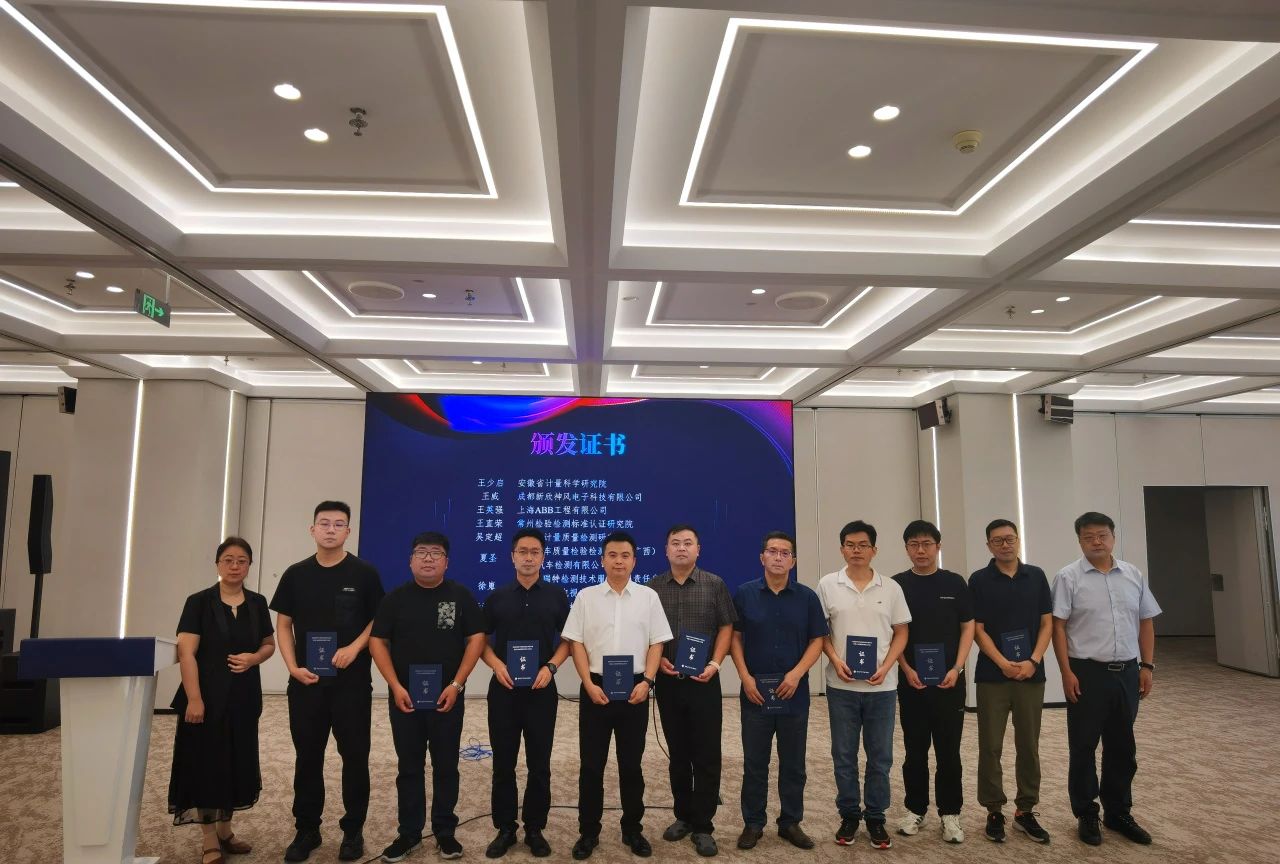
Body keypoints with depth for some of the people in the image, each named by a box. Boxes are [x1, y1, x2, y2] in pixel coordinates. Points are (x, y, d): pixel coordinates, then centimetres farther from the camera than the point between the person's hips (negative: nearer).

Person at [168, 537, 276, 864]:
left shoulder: (257, 603, 5)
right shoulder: (199, 602, -8)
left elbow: (269, 644, 13)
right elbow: (186, 653, -13)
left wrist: (253, 658, -10)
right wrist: (194, 699, -19)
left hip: (244, 698, 4)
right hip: (208, 697, -4)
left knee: (235, 764, 13)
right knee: (206, 765, 2)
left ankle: (224, 831, 30)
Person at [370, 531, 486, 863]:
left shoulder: (461, 596, -1)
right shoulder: (395, 597, 2)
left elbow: (476, 639, -3)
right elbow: (377, 642, 0)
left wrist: (456, 684, -11)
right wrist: (396, 686, -10)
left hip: (447, 697, -1)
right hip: (405, 697, 1)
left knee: (446, 766, 8)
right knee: (409, 767, 10)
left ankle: (445, 831, 21)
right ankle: (408, 833, 23)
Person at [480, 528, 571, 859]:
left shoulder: (556, 595, 2)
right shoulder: (497, 596, 4)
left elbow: (567, 639, 5)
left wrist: (550, 667, -12)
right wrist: (496, 665, -10)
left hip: (542, 690, -1)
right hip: (503, 689, 1)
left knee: (539, 763, 6)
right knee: (503, 762, 8)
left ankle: (535, 829, 21)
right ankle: (505, 829, 22)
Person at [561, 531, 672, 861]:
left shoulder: (648, 596, 2)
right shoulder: (586, 597, 1)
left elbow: (656, 643, 3)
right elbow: (576, 643, -1)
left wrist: (646, 681, -8)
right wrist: (589, 684, -9)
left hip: (635, 689, 1)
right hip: (596, 688, 0)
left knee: (631, 763, 11)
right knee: (591, 764, 6)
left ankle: (632, 829, 25)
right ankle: (588, 832, 20)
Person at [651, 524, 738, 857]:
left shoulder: (714, 585, -1)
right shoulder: (654, 587, 3)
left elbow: (726, 627, 0)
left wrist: (714, 663, -11)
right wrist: (659, 659, -6)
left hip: (704, 681, -2)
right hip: (668, 681, 2)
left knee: (706, 756, 1)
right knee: (678, 754, 12)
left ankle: (703, 826, 12)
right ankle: (684, 816, 27)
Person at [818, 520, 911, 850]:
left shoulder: (891, 588, 2)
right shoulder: (827, 585, -1)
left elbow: (901, 632, 6)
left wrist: (886, 667, -8)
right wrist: (835, 660, -11)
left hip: (882, 686, 1)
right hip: (841, 686, 0)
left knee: (880, 755, 9)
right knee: (843, 754, 9)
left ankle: (876, 817, 23)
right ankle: (848, 814, 23)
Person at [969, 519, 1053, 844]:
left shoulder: (1036, 576, 5)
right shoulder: (979, 580, -2)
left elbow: (1047, 623, 4)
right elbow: (978, 630, -4)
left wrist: (1033, 661, -9)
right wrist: (1003, 664, -15)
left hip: (1031, 674, 2)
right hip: (992, 676, -2)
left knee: (1029, 745, 9)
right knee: (990, 746, 3)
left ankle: (1025, 810, 22)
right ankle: (994, 811, 16)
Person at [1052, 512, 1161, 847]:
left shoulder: (1134, 575, 7)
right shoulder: (1069, 577, -7)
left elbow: (1146, 622, 12)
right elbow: (1058, 627, -9)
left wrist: (1147, 665, 6)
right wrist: (1067, 672, -13)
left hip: (1127, 672, 5)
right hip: (1087, 672, -4)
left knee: (1123, 747, 14)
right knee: (1083, 747, 5)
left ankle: (1118, 813, 28)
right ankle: (1086, 815, 17)